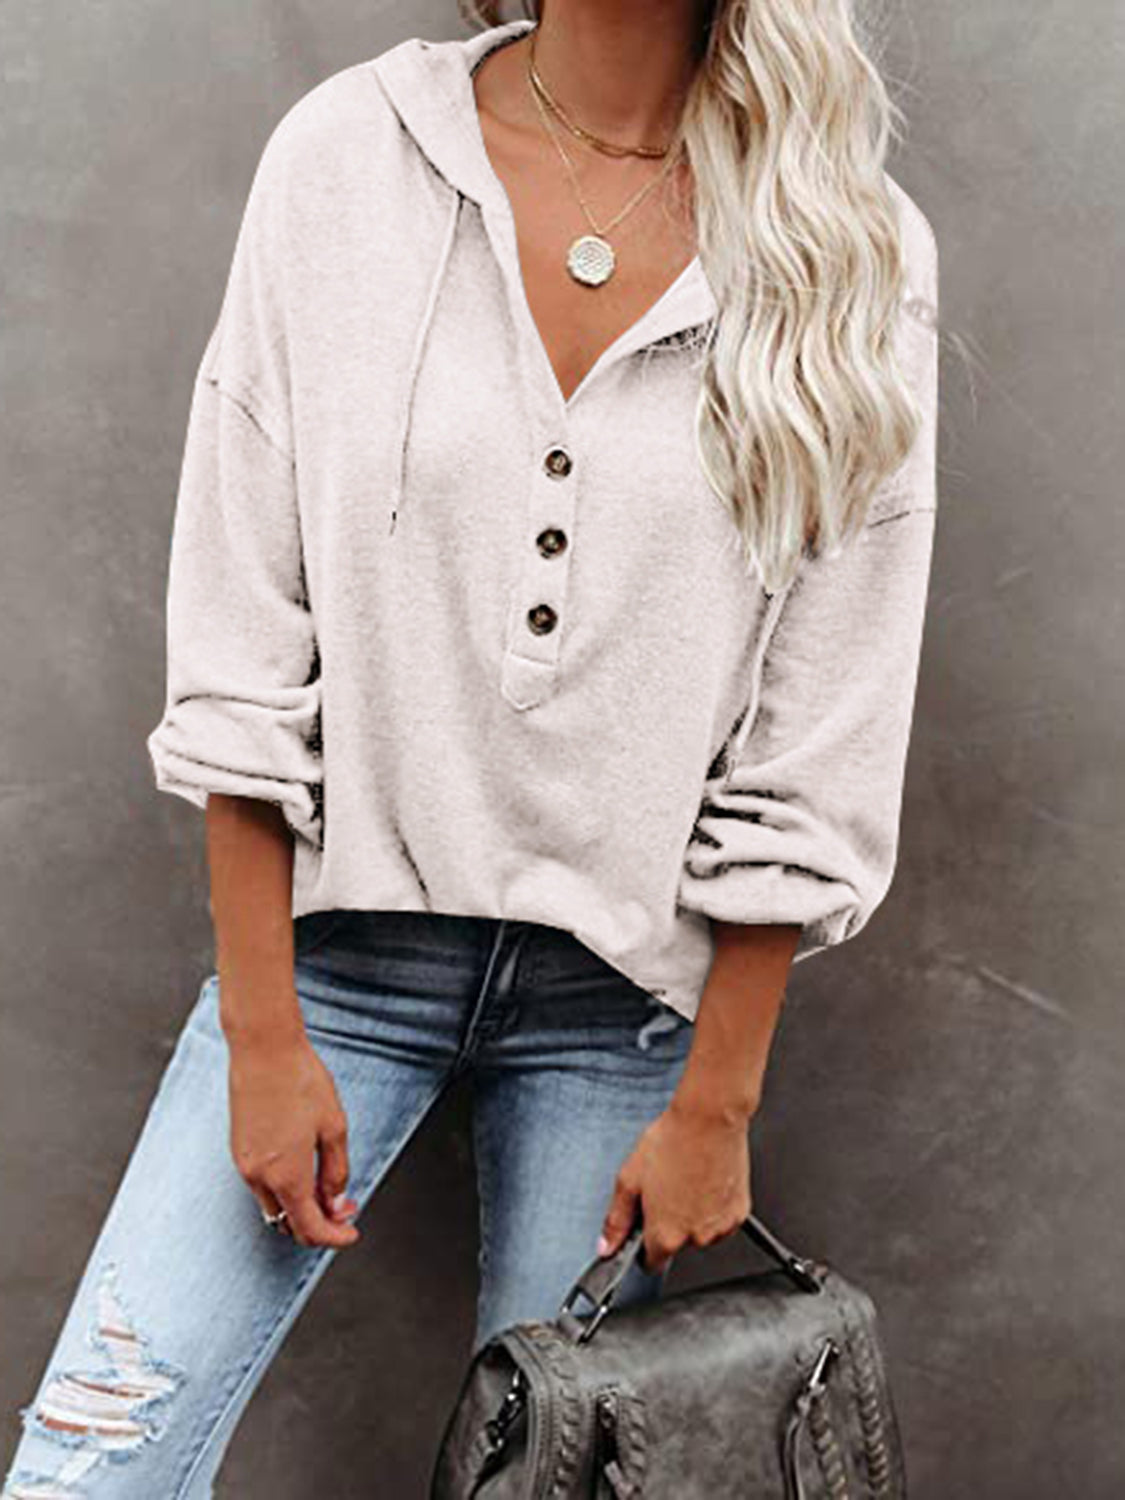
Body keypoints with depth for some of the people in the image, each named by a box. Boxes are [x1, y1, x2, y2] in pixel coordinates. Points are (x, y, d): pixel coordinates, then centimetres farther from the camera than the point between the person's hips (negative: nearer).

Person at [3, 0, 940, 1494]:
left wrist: (715, 1103, -3)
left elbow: (817, 754, -5)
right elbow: (241, 642, -6)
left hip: (626, 969, 0)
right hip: (342, 925, 0)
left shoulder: (858, 255, -7)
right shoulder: (347, 155, -6)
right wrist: (262, 1032, -6)